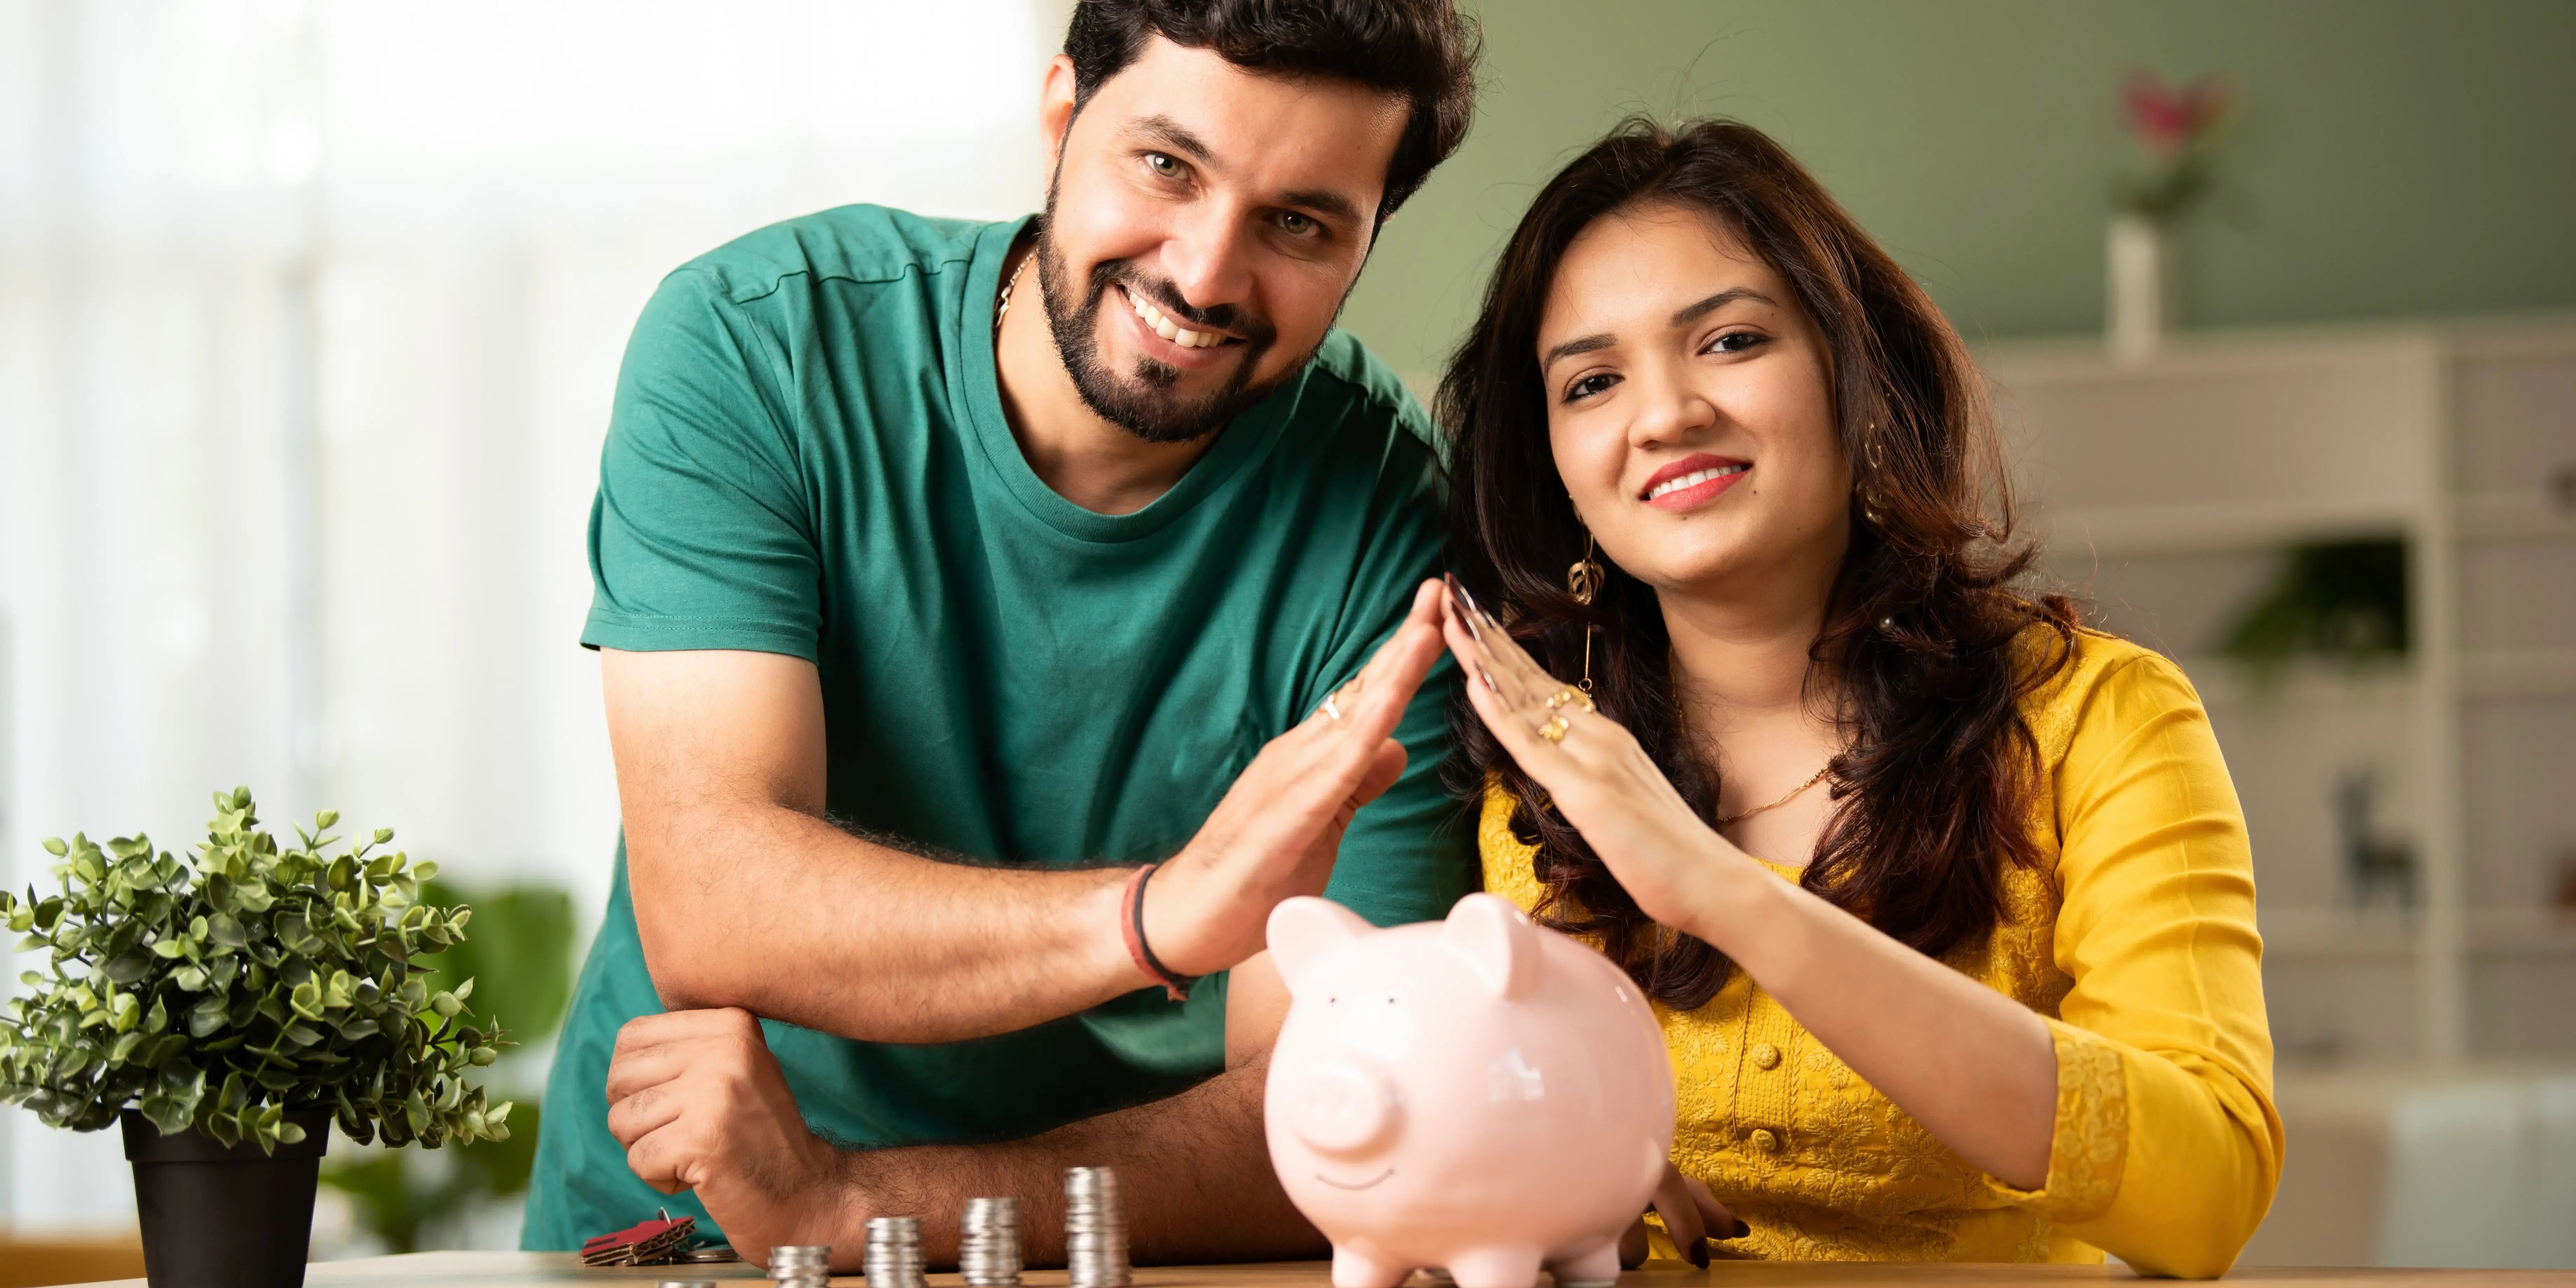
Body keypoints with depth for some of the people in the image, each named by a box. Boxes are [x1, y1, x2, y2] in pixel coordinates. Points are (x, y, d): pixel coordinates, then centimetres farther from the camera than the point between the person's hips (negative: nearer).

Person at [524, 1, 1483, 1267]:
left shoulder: (1388, 518, -12)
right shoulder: (751, 344, -10)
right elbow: (704, 912, -21)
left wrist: (843, 1202, -28)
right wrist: (1153, 919, -36)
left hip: (1130, 1257, 1)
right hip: (663, 1231, 0)